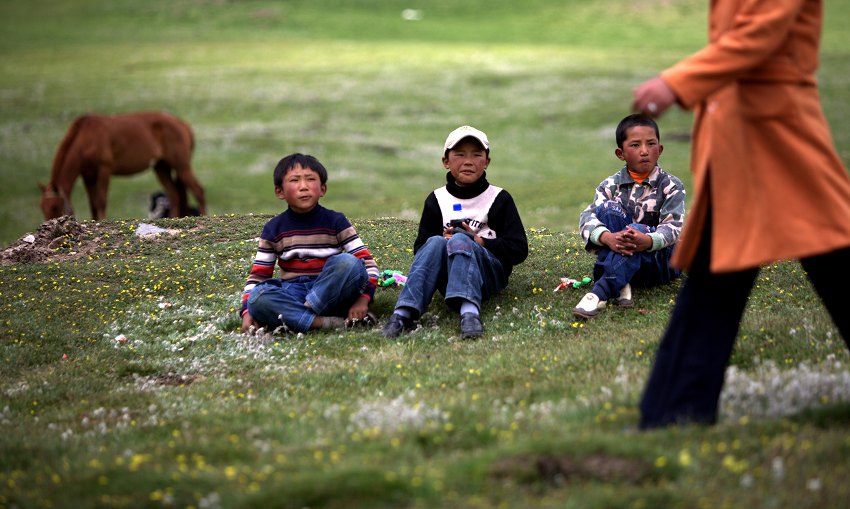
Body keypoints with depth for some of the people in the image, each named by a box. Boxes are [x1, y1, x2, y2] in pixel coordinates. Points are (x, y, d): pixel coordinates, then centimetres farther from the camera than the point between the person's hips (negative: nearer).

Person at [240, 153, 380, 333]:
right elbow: (257, 276, 6)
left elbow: (367, 263, -3)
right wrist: (247, 312, -10)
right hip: (292, 295, 1)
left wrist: (362, 299, -19)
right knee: (258, 298, -32)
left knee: (349, 263, -30)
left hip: (332, 292, -1)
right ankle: (334, 323, -39)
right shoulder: (274, 229, 6)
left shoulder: (335, 221, 2)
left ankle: (297, 316, -26)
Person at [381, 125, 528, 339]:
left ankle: (469, 312, -57)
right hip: (448, 277, 2)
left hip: (490, 272, -2)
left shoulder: (500, 199, 8)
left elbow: (519, 250, 2)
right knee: (436, 243, -30)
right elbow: (420, 247, 12)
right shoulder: (436, 200, 14)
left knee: (459, 240, -32)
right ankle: (404, 313, -47)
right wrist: (444, 241, -9)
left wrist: (479, 242, -10)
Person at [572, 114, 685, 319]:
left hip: (660, 259, -2)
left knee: (639, 230, -34)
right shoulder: (611, 185, 2)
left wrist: (648, 241, -40)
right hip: (619, 255, 2)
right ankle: (620, 283, -35)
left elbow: (674, 227, -16)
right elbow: (587, 217, -13)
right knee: (609, 208, -22)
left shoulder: (671, 186, -2)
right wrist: (608, 238, -37)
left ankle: (601, 291, -48)